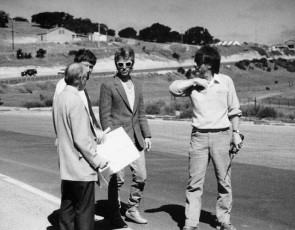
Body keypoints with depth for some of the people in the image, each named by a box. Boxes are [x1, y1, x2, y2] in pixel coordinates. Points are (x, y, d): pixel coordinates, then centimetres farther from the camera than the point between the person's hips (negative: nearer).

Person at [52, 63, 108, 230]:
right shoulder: (76, 101, -19)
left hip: (66, 165, 9)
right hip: (82, 166, -9)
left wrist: (94, 137, 21)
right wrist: (97, 160, -11)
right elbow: (81, 139, -21)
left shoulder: (59, 98, 8)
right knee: (84, 211, 0)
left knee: (67, 209, 15)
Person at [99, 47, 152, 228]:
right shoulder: (108, 86, -6)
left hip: (136, 138, 6)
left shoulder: (137, 85, 13)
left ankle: (133, 210, 25)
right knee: (117, 179, 0)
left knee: (141, 176, 7)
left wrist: (147, 135, 11)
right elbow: (105, 116, -7)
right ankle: (114, 215, 16)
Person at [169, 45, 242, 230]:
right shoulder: (194, 83, 7)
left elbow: (234, 110, 8)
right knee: (195, 182, -1)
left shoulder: (226, 81, 3)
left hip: (221, 135, -1)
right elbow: (173, 88, -6)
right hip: (199, 136, 1)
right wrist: (195, 81, -10)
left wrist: (236, 133, 3)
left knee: (224, 181, 5)